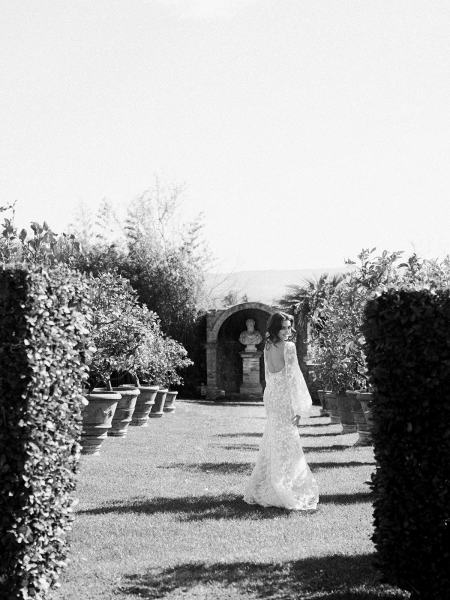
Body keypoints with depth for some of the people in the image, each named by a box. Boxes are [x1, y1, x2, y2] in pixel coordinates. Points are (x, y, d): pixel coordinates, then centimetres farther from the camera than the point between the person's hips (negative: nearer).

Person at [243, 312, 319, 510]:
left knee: (271, 446, 16)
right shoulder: (288, 347, -15)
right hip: (285, 401, -7)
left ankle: (259, 492, 23)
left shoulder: (267, 347, 6)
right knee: (288, 448, -1)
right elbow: (293, 377, -16)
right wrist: (298, 408, -13)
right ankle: (291, 495, 3)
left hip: (271, 399, 7)